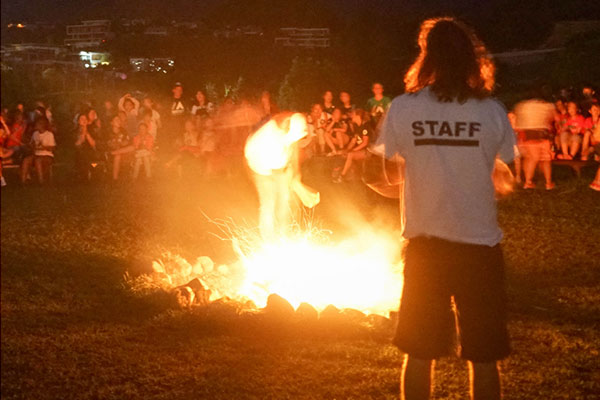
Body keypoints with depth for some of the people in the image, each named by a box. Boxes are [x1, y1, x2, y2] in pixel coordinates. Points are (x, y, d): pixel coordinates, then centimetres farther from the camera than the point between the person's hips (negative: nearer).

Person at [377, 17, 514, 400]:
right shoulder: (491, 111, -6)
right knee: (483, 356, 9)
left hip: (425, 246, 1)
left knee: (419, 352, 14)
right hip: (479, 243, -1)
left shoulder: (402, 108, -5)